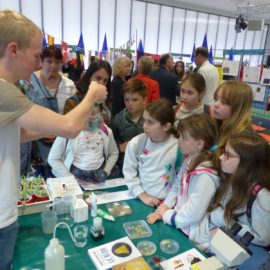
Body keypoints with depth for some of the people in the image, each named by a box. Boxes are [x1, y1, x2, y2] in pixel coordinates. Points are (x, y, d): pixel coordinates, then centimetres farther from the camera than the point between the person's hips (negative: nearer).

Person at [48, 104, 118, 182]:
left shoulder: (106, 131, 0)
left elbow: (114, 153, 14)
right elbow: (53, 159, -5)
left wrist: (106, 172, 0)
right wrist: (71, 178, -11)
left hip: (98, 175, 2)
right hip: (76, 174, -2)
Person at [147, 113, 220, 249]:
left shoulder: (205, 176, -27)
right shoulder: (189, 160, -1)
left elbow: (193, 214, -23)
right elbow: (176, 187, 8)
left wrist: (166, 215, -10)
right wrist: (163, 208, -4)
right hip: (177, 223, 7)